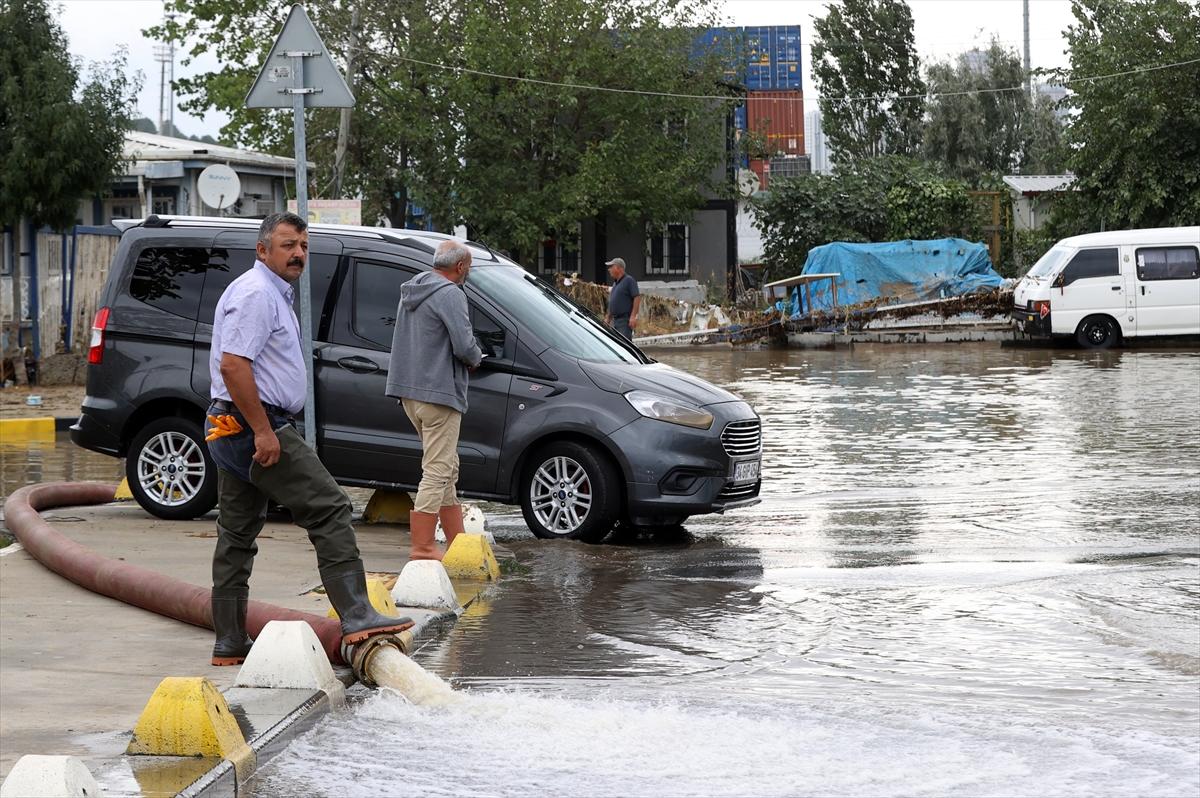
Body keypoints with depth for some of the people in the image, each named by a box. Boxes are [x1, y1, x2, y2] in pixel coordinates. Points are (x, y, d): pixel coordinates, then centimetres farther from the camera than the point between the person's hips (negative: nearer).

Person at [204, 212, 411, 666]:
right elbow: (233, 365, -24)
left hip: (232, 431, 11)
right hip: (252, 425, -11)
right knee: (329, 510, -12)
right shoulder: (256, 294, -14)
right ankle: (356, 618, -16)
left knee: (237, 537, 11)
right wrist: (263, 432, -25)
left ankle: (229, 646, 14)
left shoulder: (272, 294, 21)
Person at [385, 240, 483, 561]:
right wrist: (476, 358, 2)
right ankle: (422, 548, -8)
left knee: (447, 469, 17)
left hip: (409, 391, 10)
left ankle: (457, 541, 21)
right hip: (438, 392, -10)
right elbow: (464, 346, -21)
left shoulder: (412, 291, 16)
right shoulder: (450, 293, -14)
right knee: (437, 471, -7)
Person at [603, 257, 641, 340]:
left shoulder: (629, 280, -7)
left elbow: (637, 298, -15)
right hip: (615, 320, 9)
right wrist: (608, 318, 22)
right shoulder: (615, 283, 19)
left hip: (625, 321, -9)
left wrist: (633, 316, -22)